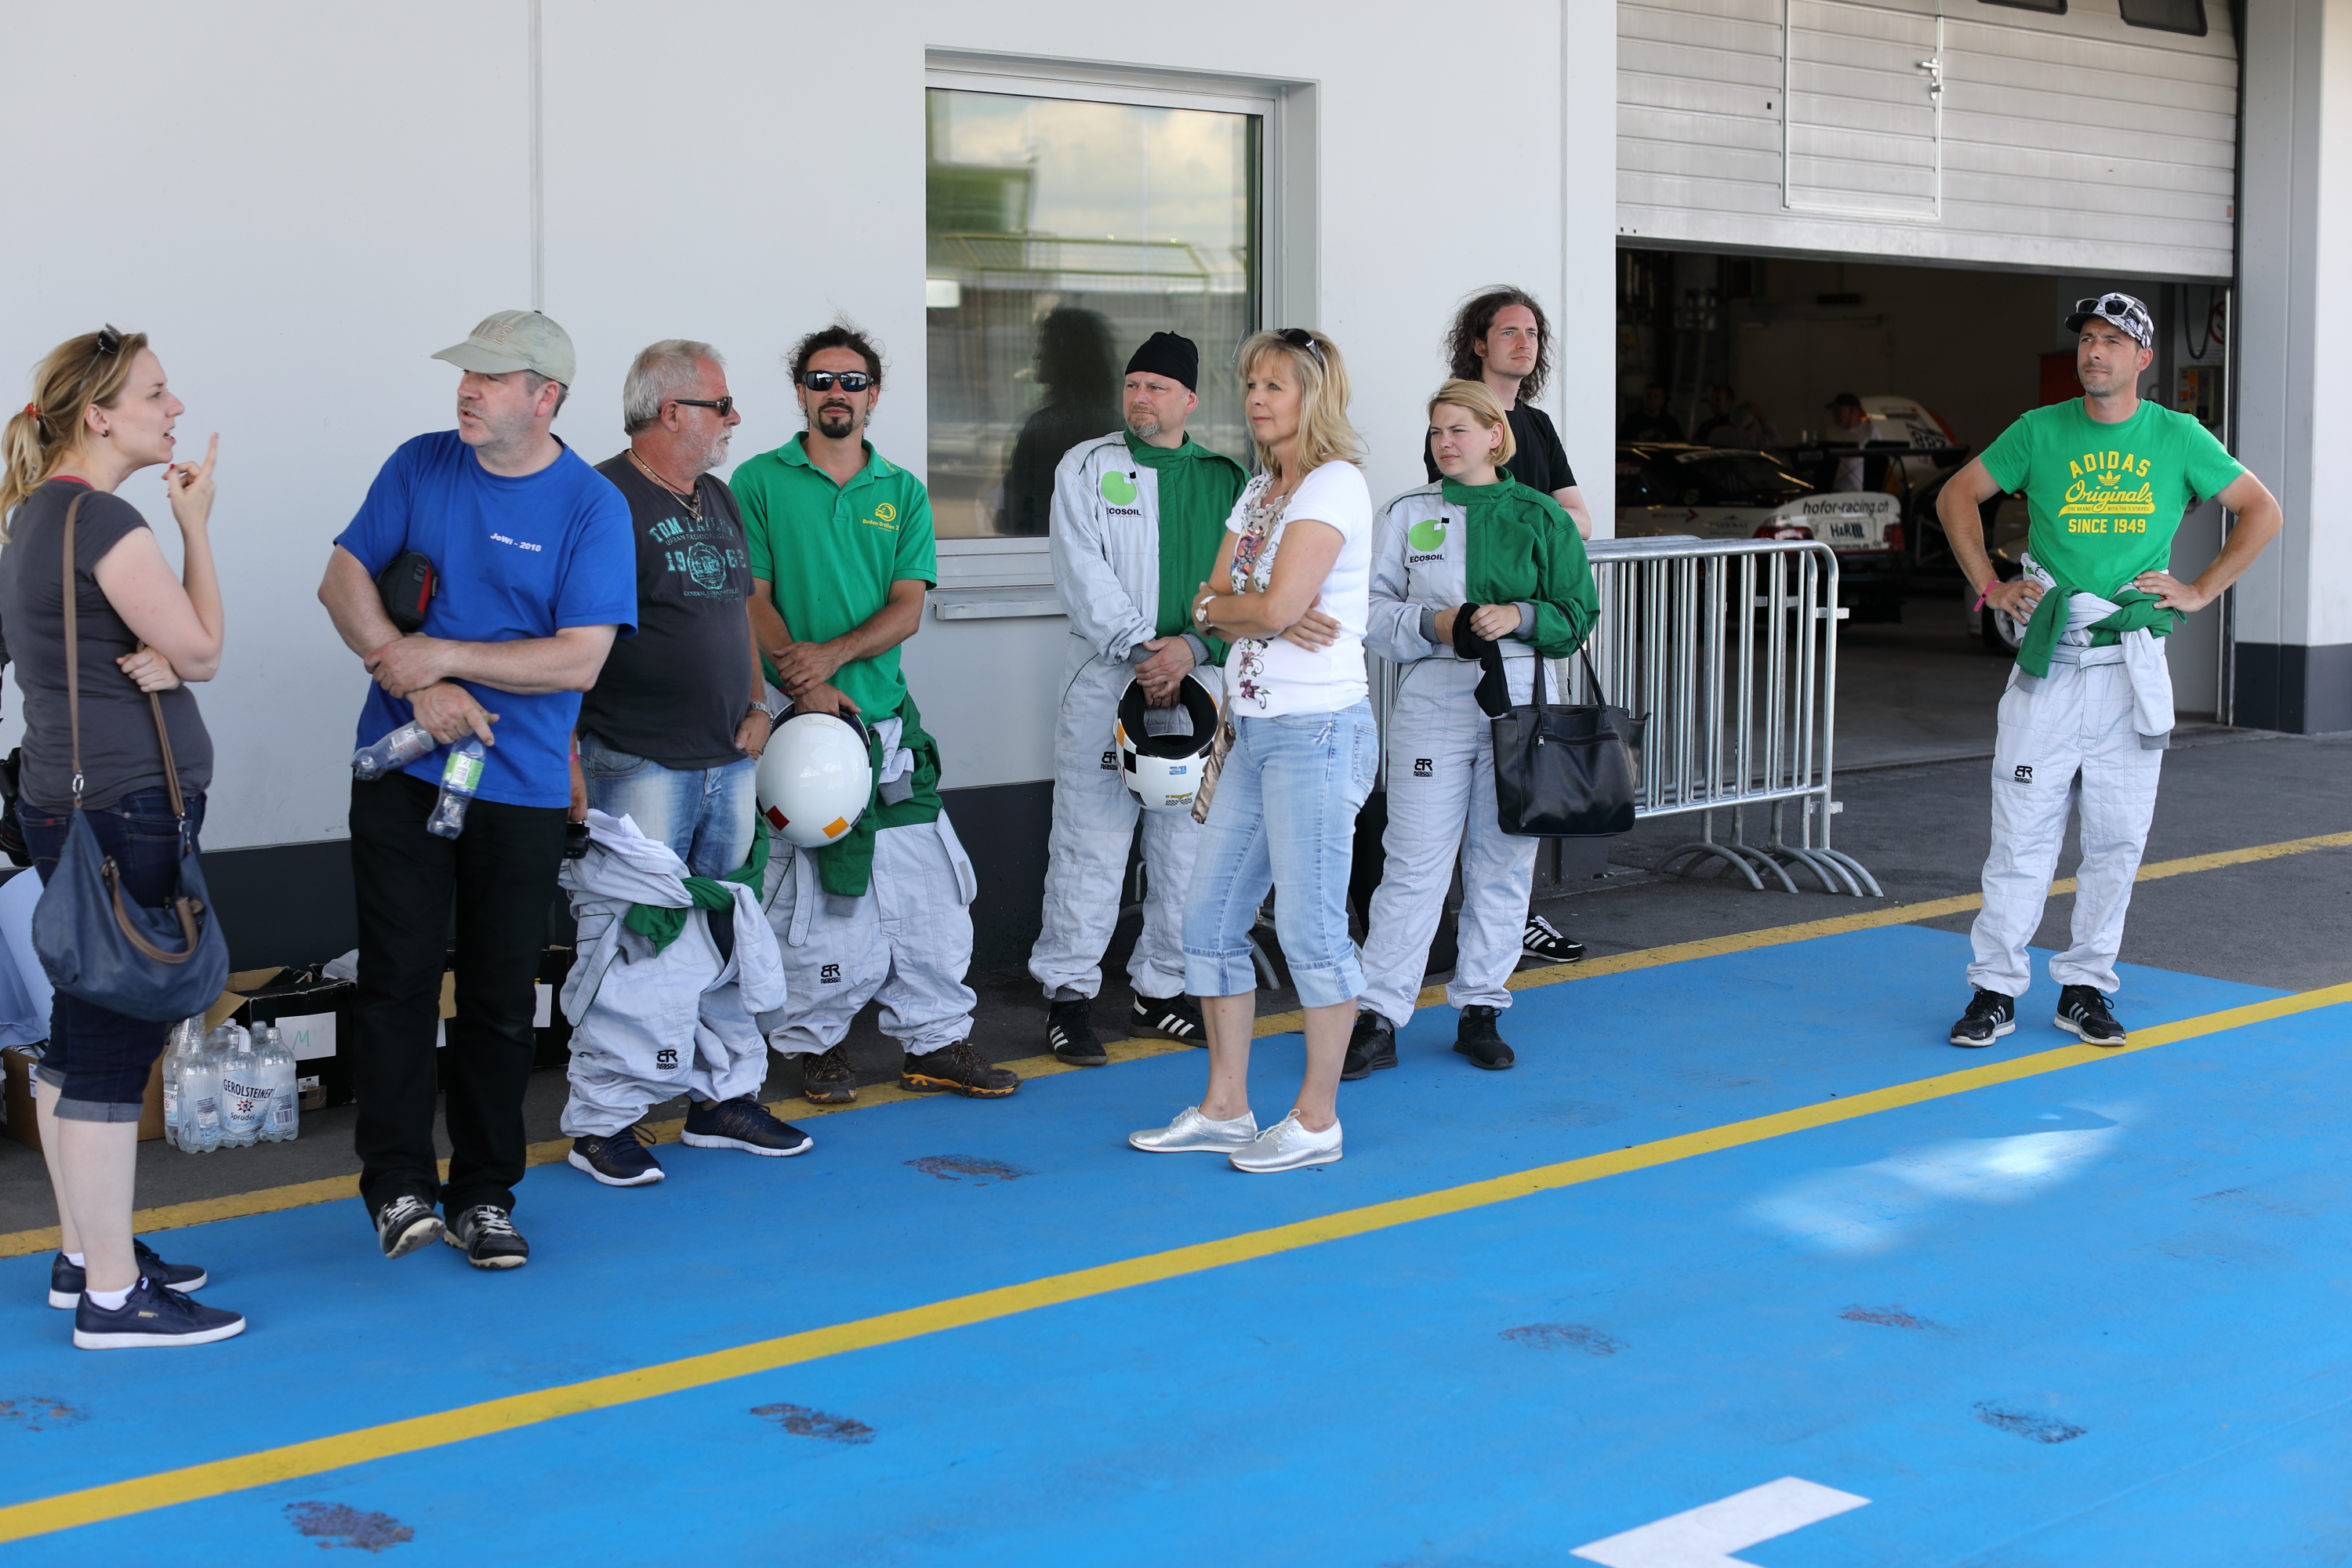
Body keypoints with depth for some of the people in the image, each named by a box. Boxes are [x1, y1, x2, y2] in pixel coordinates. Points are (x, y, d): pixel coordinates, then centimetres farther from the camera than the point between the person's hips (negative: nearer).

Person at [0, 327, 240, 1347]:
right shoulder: (103, 522, -17)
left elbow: (190, 656, 14)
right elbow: (203, 647, -9)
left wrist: (165, 657, -9)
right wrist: (196, 524, -1)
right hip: (125, 812, -10)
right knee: (116, 1042, -6)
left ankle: (84, 1254, 25)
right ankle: (113, 1295, -1)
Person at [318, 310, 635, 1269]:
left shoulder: (592, 507, -6)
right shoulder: (420, 466, 4)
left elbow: (581, 659, -13)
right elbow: (342, 579, 1)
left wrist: (443, 655, -16)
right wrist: (418, 686, -13)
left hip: (521, 792, -1)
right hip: (401, 771, 2)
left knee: (500, 997, 6)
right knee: (398, 979, -2)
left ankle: (483, 1196, 17)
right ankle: (398, 1186, 6)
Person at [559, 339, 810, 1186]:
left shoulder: (718, 499, 15)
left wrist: (757, 704, 12)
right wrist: (567, 759, -19)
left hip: (727, 763, 8)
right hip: (639, 767, -8)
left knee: (726, 935, 13)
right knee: (632, 941, -5)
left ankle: (723, 1096, 24)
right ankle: (603, 1118, 4)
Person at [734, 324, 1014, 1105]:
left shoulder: (903, 493, 11)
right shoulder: (760, 482, 3)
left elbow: (908, 608, 3)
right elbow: (752, 599, -3)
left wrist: (830, 656, -14)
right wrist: (804, 685, -16)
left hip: (887, 714, 3)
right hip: (797, 716, -3)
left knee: (927, 886, 3)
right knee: (808, 889, 0)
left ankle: (934, 1041, 12)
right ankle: (817, 1041, 14)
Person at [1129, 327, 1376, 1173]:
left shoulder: (1335, 485, -10)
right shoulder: (1259, 491, 17)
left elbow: (1277, 604, -20)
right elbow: (1210, 603, 10)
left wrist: (1220, 604, 0)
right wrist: (1261, 616, -10)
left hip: (1318, 731, -9)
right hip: (1255, 730, 9)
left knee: (1310, 929, -2)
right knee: (1209, 919, 9)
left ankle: (1316, 1119, 9)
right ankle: (1224, 1109, 20)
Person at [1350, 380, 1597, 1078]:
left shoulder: (1539, 516, 6)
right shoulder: (1406, 513, 6)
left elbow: (1578, 613, 5)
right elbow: (1372, 613, 3)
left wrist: (1519, 617, -12)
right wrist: (1432, 625, -14)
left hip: (1517, 706, 1)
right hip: (1430, 706, -1)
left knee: (1503, 863, 7)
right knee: (1414, 863, -4)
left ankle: (1480, 1009, 18)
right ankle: (1377, 1019, 0)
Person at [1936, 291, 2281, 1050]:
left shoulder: (2179, 438, 4)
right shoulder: (2040, 431, 4)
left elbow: (2262, 511, 10)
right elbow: (1957, 496, 13)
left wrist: (2200, 591, 2)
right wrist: (1990, 585, 4)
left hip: (2133, 665, 1)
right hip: (2047, 656, -1)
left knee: (2118, 837, 4)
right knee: (2022, 831, -3)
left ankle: (2086, 989, 15)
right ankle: (1996, 989, 4)